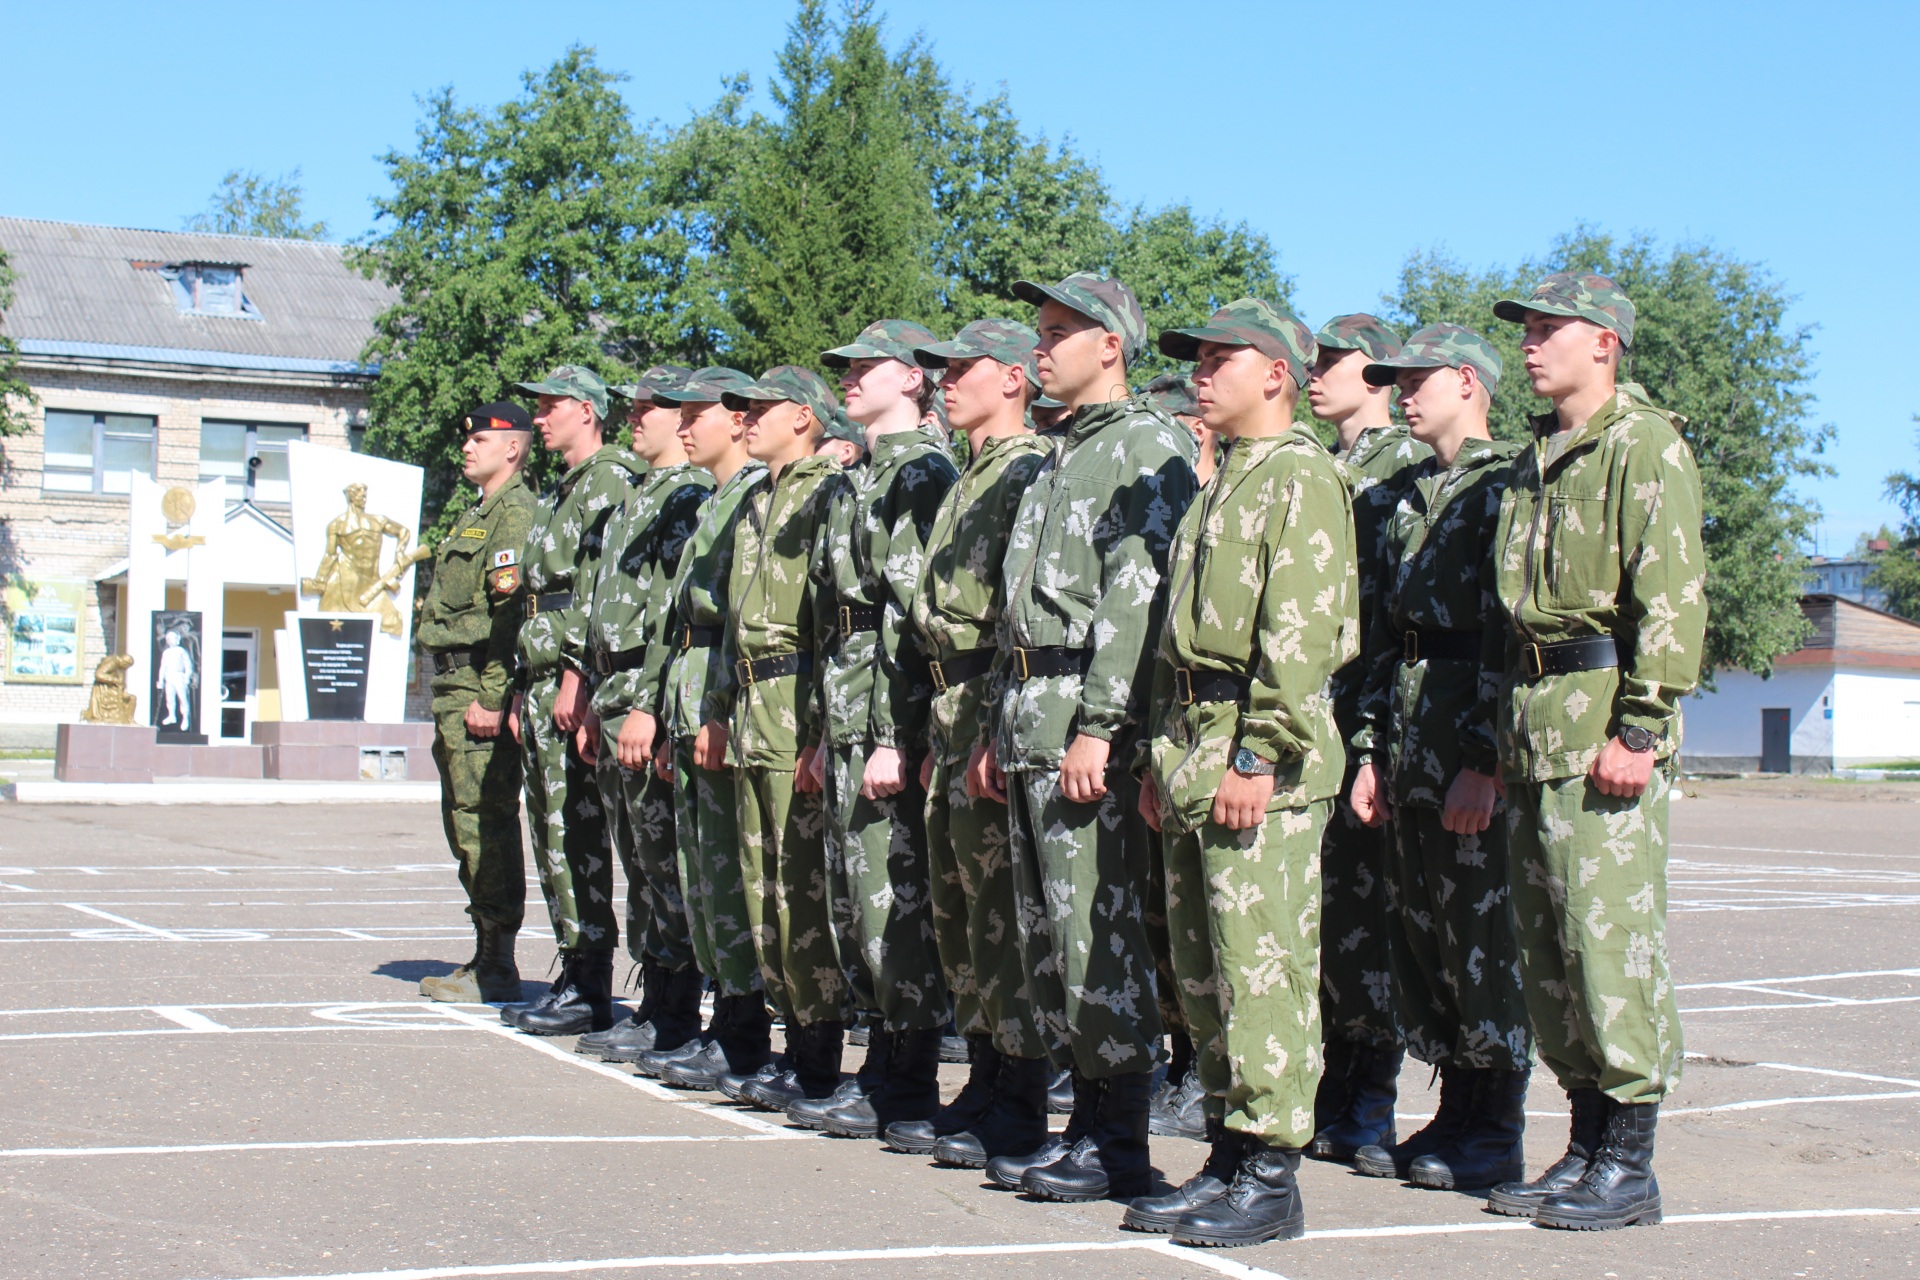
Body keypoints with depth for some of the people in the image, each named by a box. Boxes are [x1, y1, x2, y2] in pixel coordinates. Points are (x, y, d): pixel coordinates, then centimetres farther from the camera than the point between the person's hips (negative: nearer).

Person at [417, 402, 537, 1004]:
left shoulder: (516, 512, -11)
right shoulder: (477, 515, 22)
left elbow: (514, 612, -20)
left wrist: (491, 699, -23)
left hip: (482, 685, -11)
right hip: (454, 685, 11)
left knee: (485, 823, -9)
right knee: (464, 822, 13)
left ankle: (498, 969, -5)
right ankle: (485, 954, 20)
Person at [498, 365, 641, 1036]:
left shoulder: (610, 479, -8)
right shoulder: (563, 490, 23)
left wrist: (575, 677, -22)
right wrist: (525, 687, 21)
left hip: (576, 680, -10)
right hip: (544, 679, 10)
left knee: (576, 831, -9)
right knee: (551, 831, 10)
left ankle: (590, 990, -5)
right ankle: (573, 974, 16)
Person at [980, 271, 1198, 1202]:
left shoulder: (1148, 445, -8)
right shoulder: (1058, 459, 22)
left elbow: (1136, 597, -17)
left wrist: (1097, 727, -23)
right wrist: (1003, 730, 20)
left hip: (1089, 714, -10)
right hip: (1030, 711, 10)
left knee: (1097, 933, -7)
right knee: (1045, 932, 11)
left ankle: (1120, 1143, 0)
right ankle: (1084, 1117, 18)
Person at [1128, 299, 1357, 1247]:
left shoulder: (1301, 476, -8)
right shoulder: (1221, 485, 21)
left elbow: (1300, 634, -17)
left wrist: (1257, 758, -20)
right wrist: (1166, 758, 18)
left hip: (1261, 759, -10)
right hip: (1194, 745, 10)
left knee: (1262, 965, -7)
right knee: (1202, 968, 11)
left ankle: (1269, 1176, -2)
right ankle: (1228, 1156, 19)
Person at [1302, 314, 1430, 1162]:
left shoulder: (1408, 466, -4)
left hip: (1368, 711, -7)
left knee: (1362, 902, -4)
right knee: (1315, 901, 8)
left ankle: (1371, 1103, 4)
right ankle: (1333, 1084, 16)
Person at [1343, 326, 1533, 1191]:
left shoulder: (1505, 486, -8)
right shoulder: (1411, 500, 19)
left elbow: (1511, 633, -15)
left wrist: (1484, 760, -20)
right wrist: (1372, 749, 11)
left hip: (1475, 740, -8)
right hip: (1411, 738, 8)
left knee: (1483, 936, -3)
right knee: (1420, 931, 10)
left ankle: (1496, 1135, 6)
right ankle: (1455, 1113, 20)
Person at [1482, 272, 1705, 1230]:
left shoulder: (1645, 444, -6)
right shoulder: (1536, 458, 20)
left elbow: (1672, 596, -14)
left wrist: (1642, 726, -19)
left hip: (1603, 722, -9)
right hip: (1534, 725, 9)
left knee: (1609, 938, -8)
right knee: (1544, 945, 10)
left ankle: (1629, 1166, 0)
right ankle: (1586, 1144, 19)